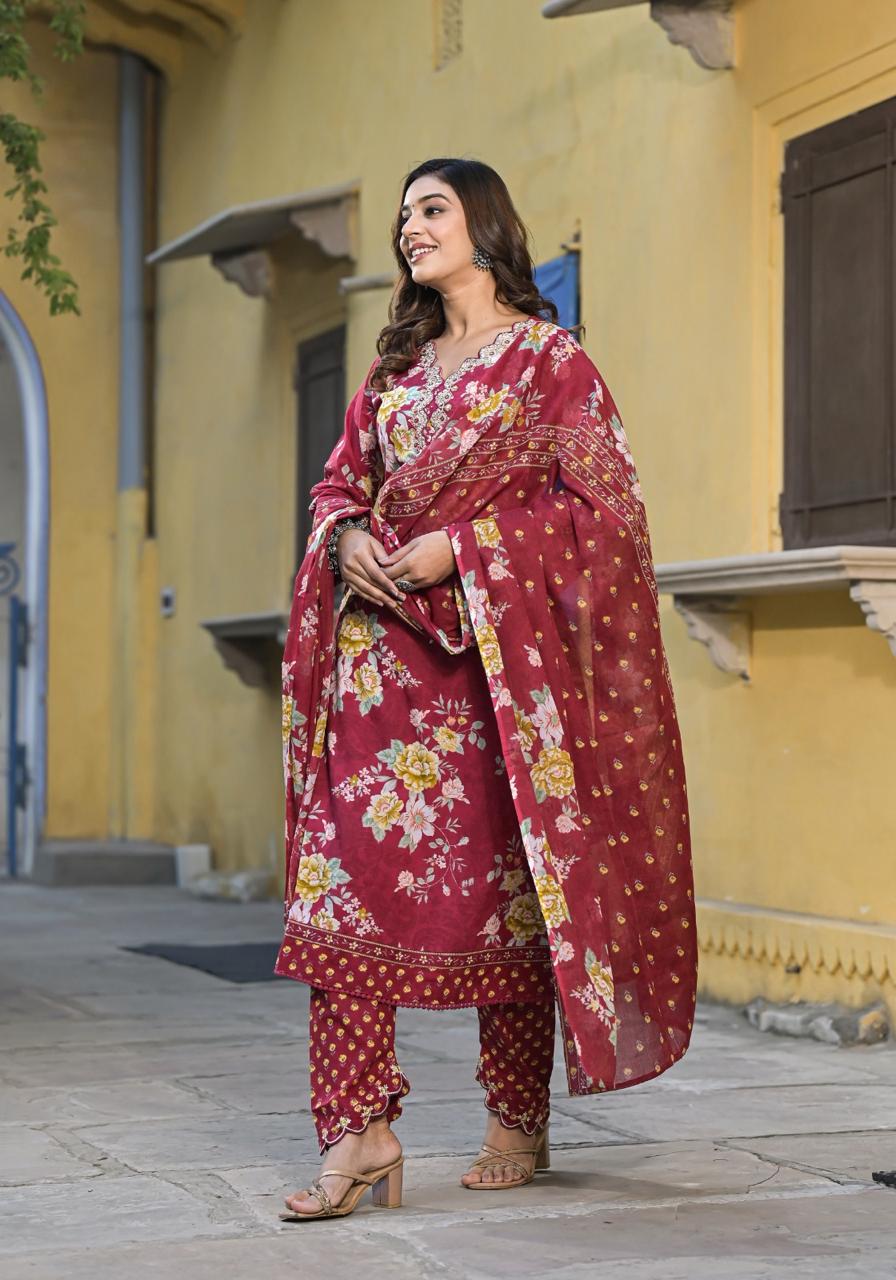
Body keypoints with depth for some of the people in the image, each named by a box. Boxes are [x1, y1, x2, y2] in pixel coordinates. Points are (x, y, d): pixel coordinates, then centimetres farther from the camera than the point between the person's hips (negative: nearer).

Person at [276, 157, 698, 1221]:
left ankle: (518, 1124, 13)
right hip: (386, 646, 5)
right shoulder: (396, 367, 19)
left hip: (498, 651, -5)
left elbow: (600, 502, -7)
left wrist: (460, 548, -14)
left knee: (503, 877, 0)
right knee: (347, 872, -8)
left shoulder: (548, 359, 0)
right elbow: (339, 481, 22)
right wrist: (347, 537, -2)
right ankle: (361, 1132, -8)